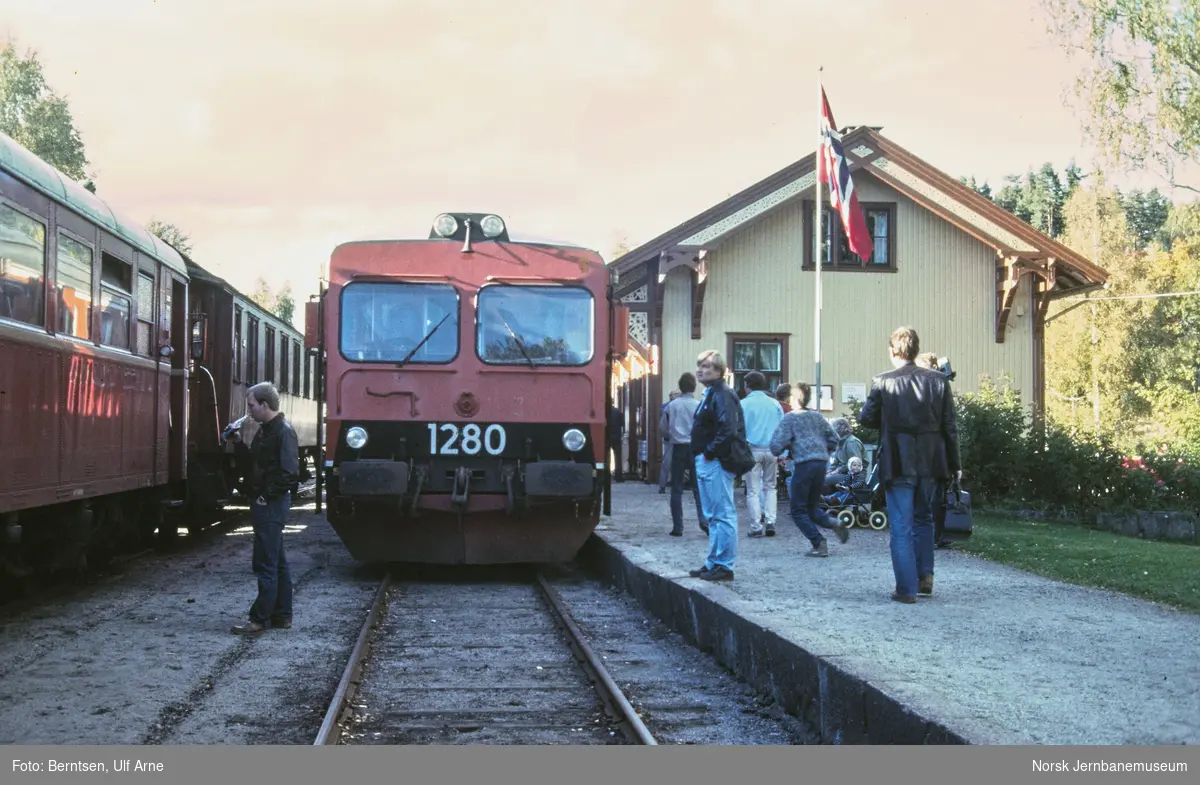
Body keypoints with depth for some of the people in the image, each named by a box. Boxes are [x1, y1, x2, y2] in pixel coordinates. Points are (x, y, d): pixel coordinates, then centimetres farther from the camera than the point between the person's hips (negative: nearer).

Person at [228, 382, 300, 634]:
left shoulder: (283, 431, -16)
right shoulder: (265, 430, 15)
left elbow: (289, 472, -22)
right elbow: (255, 463, 19)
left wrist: (266, 495, -18)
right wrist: (237, 442, 8)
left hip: (271, 504, -10)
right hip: (266, 504, 10)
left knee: (266, 564, -7)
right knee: (277, 562, 14)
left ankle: (259, 619, -3)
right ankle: (282, 616, 20)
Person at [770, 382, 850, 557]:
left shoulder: (789, 418, -2)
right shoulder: (817, 415, 14)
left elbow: (776, 445, -8)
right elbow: (833, 439, 14)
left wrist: (785, 448, 14)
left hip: (803, 464, -6)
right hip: (821, 463, 6)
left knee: (798, 510, 4)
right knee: (812, 506, 20)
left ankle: (819, 544, -9)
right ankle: (835, 525, -6)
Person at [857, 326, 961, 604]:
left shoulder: (882, 382, -9)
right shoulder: (938, 380, 0)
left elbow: (866, 419, -2)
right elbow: (950, 426, 3)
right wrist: (954, 464, 9)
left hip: (898, 464, -3)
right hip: (930, 464, 3)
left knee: (901, 527, 3)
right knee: (923, 519, 23)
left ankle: (907, 588, 3)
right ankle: (925, 576, 21)